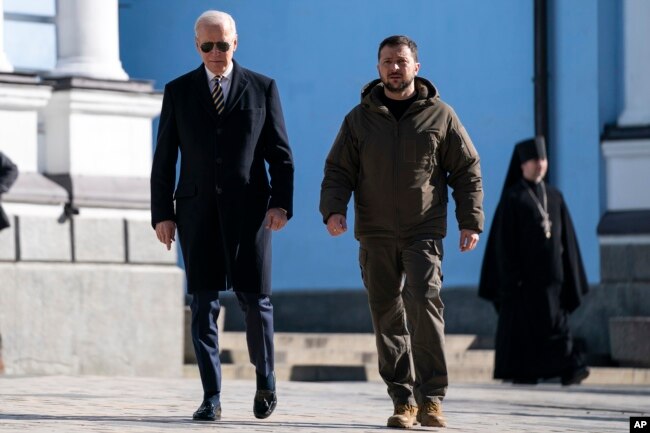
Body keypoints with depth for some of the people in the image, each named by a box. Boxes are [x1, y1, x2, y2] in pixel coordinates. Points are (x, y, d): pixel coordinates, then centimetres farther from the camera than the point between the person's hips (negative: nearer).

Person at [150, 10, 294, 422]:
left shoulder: (263, 88, 5)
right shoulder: (178, 91, 7)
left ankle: (266, 379, 21)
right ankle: (211, 398, -3)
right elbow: (164, 159, 6)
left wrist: (281, 203, -8)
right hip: (197, 210, 1)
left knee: (254, 298, -3)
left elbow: (281, 153, 4)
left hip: (248, 208, -1)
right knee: (204, 302, -4)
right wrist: (162, 213, -1)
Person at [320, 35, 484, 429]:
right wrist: (334, 209, -11)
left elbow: (467, 170, 7)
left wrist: (471, 221, -1)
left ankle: (431, 398, -13)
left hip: (423, 233, -2)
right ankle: (404, 401, 6)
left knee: (424, 304, -17)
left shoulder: (440, 115, 4)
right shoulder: (360, 118, 8)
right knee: (388, 317, 1)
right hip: (376, 237, 2)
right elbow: (338, 171, 7)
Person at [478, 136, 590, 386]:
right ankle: (520, 372, 5)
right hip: (523, 271, -4)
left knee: (556, 321, -2)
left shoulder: (554, 197, 13)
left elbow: (566, 237, 13)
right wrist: (511, 276, -14)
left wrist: (571, 277, 8)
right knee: (522, 322, -2)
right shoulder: (512, 198, -2)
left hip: (551, 271, 4)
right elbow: (504, 239, -6)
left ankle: (568, 370, -8)